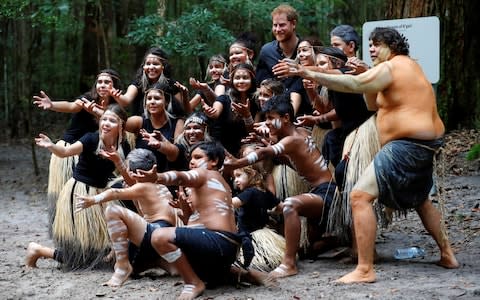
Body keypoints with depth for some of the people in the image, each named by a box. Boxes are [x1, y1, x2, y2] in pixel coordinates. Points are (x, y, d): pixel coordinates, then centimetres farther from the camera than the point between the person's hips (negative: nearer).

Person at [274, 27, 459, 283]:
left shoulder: (390, 67, -10)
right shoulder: (408, 65, 21)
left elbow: (352, 84, -26)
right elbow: (372, 104, 23)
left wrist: (309, 74, -31)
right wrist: (368, 76, 7)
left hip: (407, 145, -11)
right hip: (427, 144, 11)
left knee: (360, 195, -15)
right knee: (420, 199, 32)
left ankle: (365, 270, -19)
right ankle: (447, 255, 39)